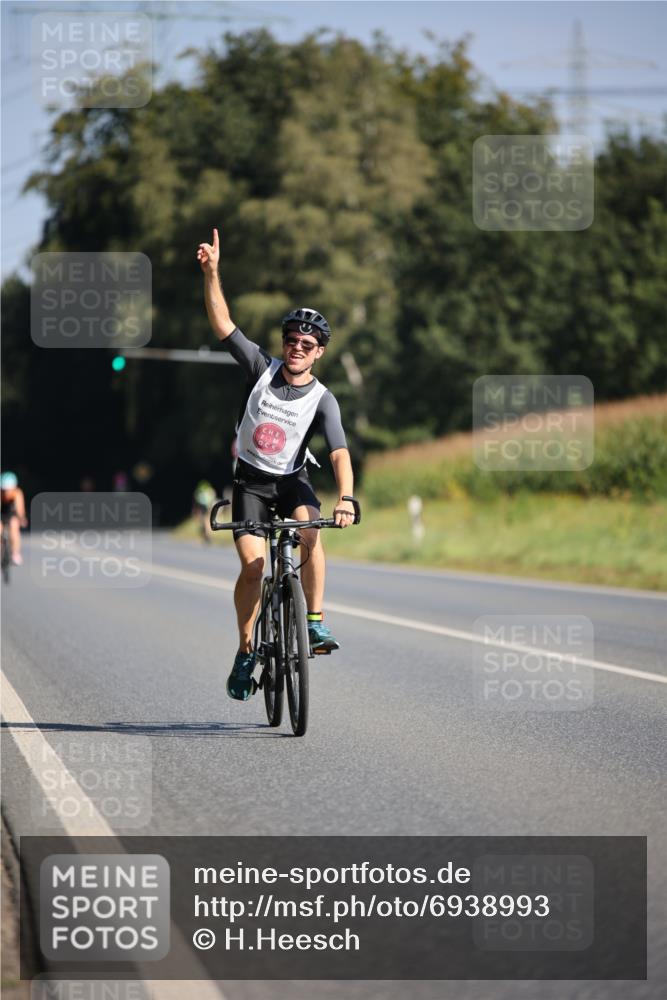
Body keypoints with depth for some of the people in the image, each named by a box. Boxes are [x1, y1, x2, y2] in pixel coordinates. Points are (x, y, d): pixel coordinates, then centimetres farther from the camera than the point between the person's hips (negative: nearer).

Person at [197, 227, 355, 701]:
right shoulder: (263, 369, -7)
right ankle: (246, 651, 0)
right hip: (251, 480, 0)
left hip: (293, 480, 0)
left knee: (311, 533, -32)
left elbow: (340, 452, -23)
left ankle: (316, 622, -22)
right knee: (253, 563, -15)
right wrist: (212, 272, -21)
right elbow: (222, 322, -10)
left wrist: (346, 498, -39)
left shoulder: (323, 400, -11)